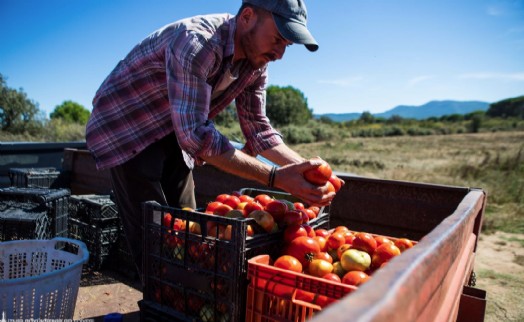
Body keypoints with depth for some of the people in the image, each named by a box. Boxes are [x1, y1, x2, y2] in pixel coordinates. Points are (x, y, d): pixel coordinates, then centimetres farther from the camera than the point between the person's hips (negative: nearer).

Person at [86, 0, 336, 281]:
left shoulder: (255, 64, -6)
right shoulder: (196, 41, -32)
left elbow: (257, 129, -2)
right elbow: (195, 134, -38)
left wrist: (305, 166, -18)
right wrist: (274, 177, -40)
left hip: (171, 134, 7)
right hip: (124, 128, -7)